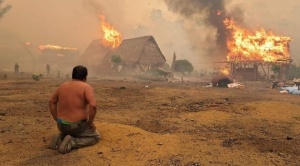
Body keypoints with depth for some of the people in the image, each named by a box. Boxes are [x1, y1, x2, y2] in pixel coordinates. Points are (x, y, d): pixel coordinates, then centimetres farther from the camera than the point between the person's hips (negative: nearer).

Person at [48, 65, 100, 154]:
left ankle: (59, 139, 4)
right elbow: (93, 105, -27)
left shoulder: (62, 86, 5)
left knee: (70, 133, 36)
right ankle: (71, 143, -7)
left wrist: (57, 120, 15)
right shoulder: (86, 87, -14)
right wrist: (90, 122, -13)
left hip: (62, 125, 7)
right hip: (77, 126, -6)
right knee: (95, 137, 15)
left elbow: (51, 103, 12)